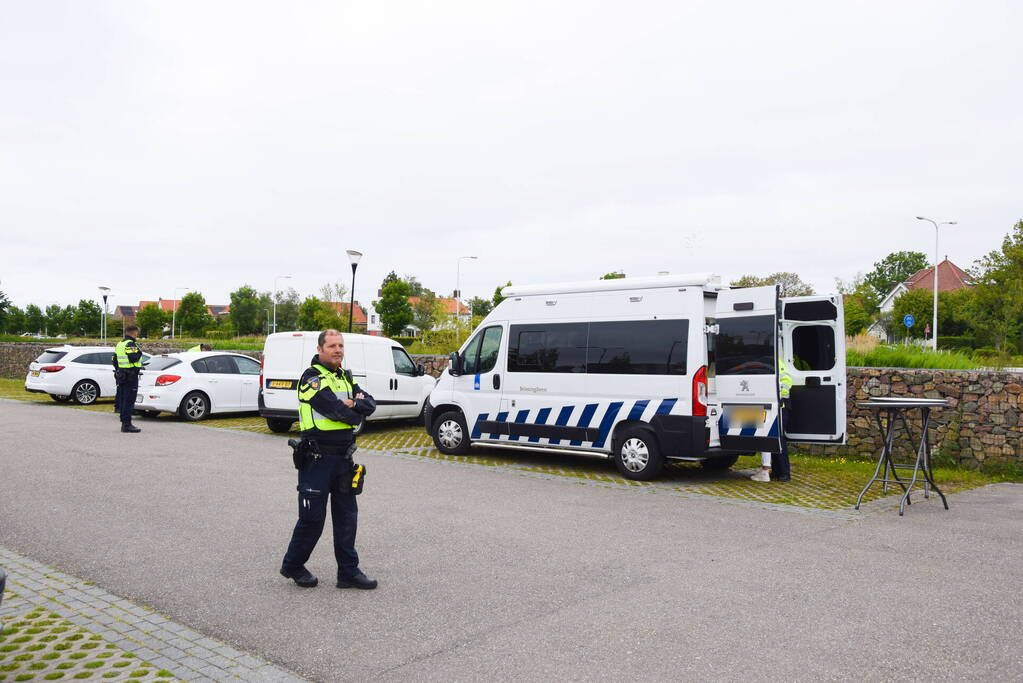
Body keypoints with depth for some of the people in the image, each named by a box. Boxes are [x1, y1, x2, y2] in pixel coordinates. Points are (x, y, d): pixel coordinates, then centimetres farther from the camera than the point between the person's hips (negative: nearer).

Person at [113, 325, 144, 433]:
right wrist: (139, 352, -7)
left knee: (123, 399, 13)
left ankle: (124, 423, 18)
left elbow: (115, 361, 21)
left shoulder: (119, 344, 17)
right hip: (131, 376, -9)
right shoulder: (131, 344, -13)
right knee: (129, 400, -8)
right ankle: (127, 424, -8)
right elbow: (133, 358, -25)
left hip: (121, 375, 10)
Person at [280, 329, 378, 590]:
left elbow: (370, 404, 4)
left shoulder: (345, 377, 14)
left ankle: (348, 571, 18)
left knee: (347, 516, 10)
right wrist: (356, 412, -3)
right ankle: (292, 566, 22)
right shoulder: (312, 377, -11)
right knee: (312, 518, 2)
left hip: (343, 458, 7)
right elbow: (337, 411, -21)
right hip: (318, 458, -7)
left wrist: (354, 404, -15)